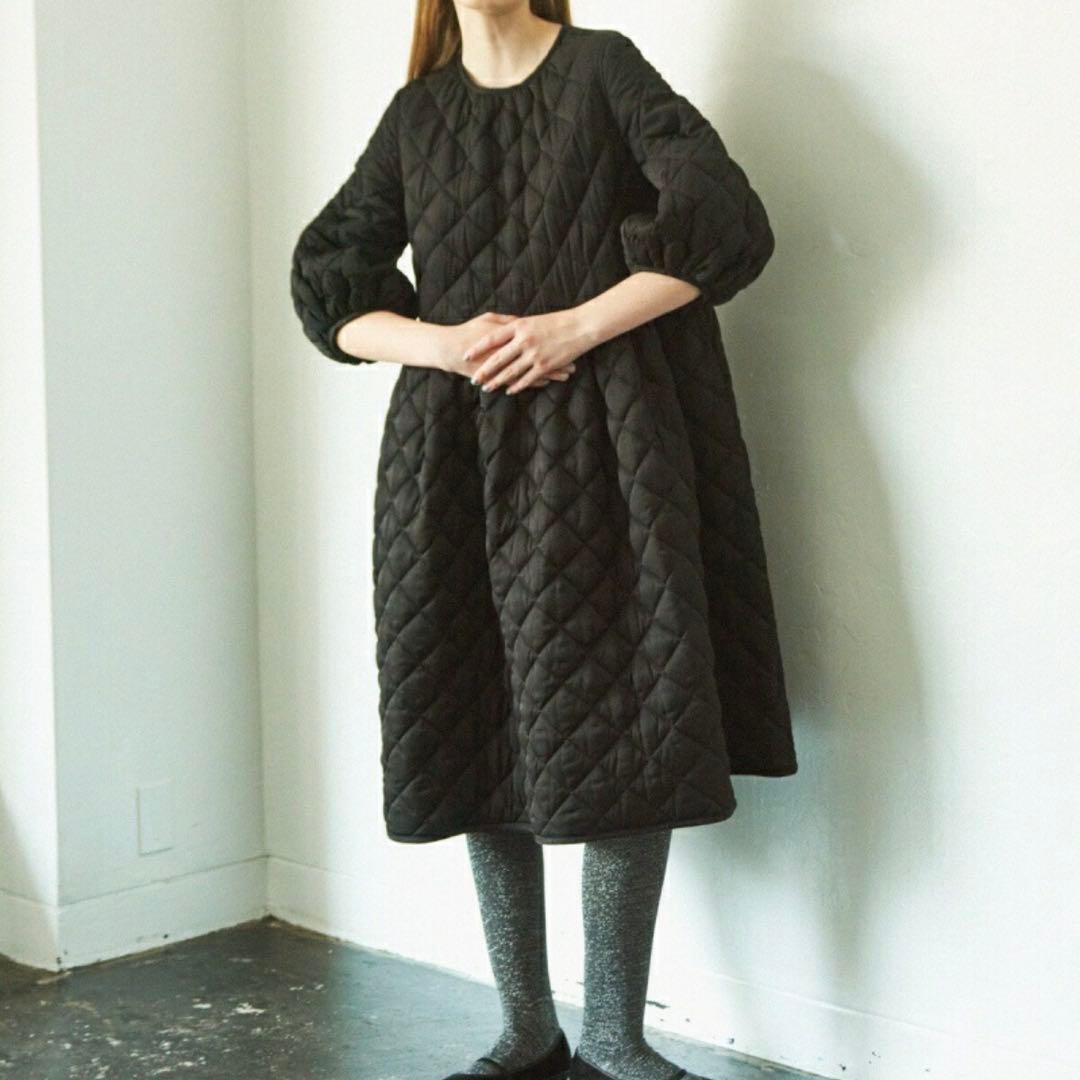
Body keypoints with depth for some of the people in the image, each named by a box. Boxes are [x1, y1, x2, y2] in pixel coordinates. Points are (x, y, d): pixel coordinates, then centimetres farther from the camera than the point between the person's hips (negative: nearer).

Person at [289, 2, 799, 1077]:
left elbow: (725, 222, -7)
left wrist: (575, 326, -12)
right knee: (478, 734, 4)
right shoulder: (416, 112, 15)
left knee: (618, 732, -7)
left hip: (598, 442, -4)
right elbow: (327, 282, 13)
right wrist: (439, 342, -5)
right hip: (453, 453, 4)